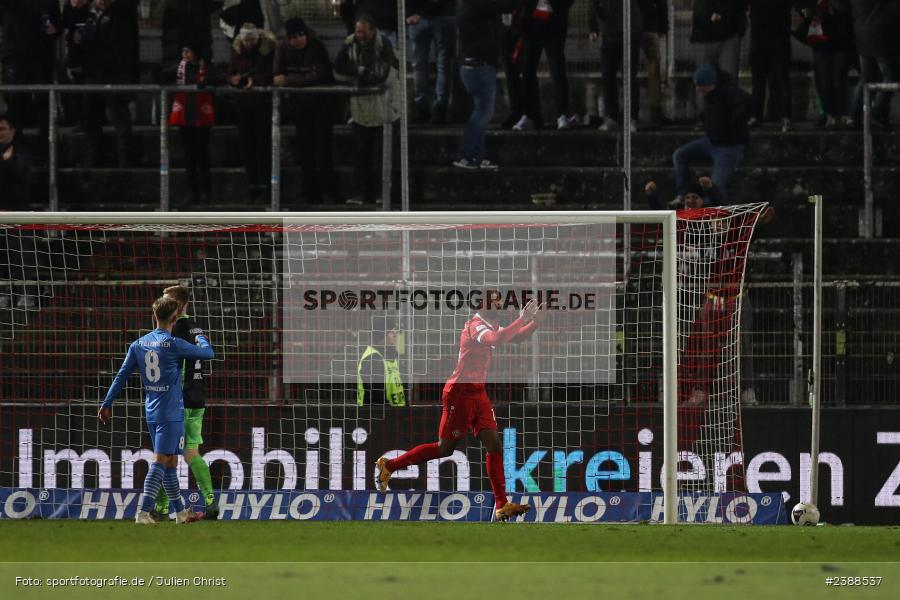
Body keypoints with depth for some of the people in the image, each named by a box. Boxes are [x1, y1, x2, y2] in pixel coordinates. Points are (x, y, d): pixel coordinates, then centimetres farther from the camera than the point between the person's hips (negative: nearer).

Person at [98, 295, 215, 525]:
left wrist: (107, 403, 14)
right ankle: (143, 512, -20)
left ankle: (181, 512, 24)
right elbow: (208, 353, -2)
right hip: (171, 412, -7)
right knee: (160, 462, -10)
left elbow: (121, 376, 8)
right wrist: (200, 337, 20)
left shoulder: (138, 345, 6)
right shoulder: (174, 345, -12)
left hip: (151, 413, 7)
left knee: (170, 463, 16)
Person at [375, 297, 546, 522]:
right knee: (445, 448, -2)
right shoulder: (476, 325, -17)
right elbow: (496, 339, -36)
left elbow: (515, 338, 19)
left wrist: (535, 321, 3)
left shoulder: (490, 325, 12)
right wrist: (522, 320, -32)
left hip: (478, 393, 9)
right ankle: (387, 466, 12)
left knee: (494, 445, -1)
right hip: (460, 392, -9)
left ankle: (501, 506, -2)